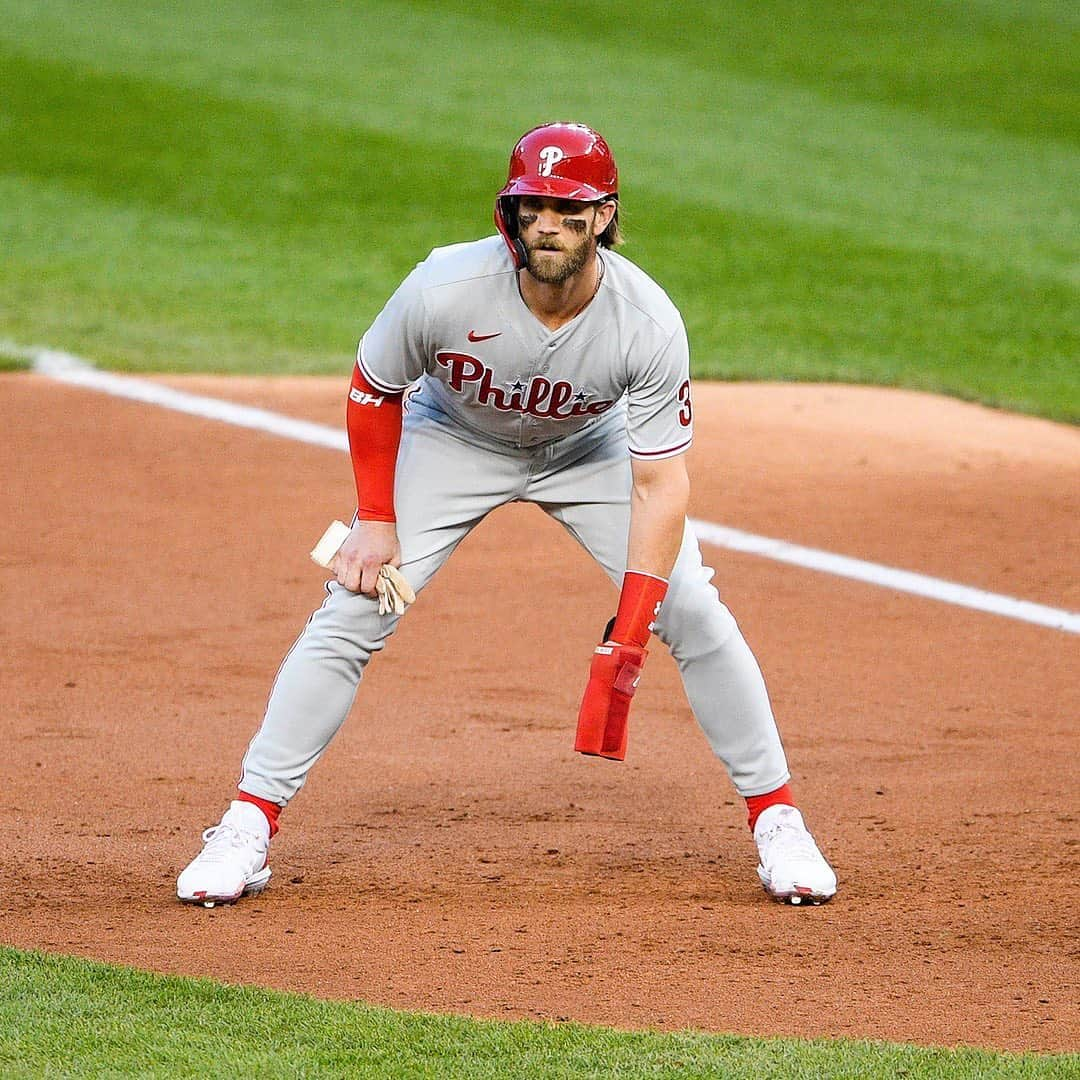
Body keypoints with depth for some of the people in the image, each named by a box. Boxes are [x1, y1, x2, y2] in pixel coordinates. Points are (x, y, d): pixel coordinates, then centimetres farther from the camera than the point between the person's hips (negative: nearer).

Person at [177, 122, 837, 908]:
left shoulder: (649, 325, -33)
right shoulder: (445, 290, -34)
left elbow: (660, 484, -30)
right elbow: (373, 391, -13)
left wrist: (629, 639, -36)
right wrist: (376, 521, -14)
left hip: (589, 449, 0)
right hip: (453, 440, 0)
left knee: (695, 614, -11)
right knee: (352, 613, -13)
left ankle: (777, 819, 4)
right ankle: (248, 829, -7)